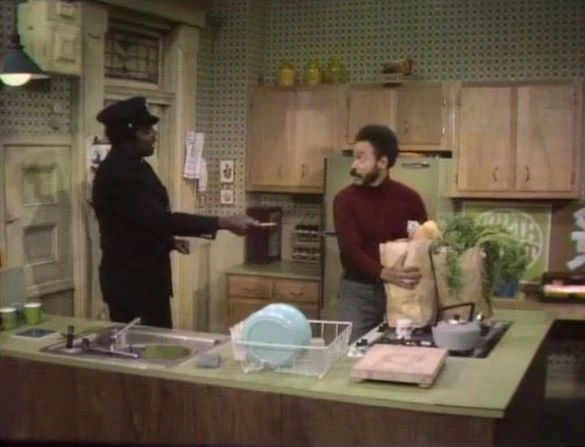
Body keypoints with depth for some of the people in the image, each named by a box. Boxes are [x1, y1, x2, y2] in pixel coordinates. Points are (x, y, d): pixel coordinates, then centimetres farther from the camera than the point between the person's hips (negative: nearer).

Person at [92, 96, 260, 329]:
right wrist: (223, 223, -29)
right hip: (131, 281, -10)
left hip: (146, 276, 10)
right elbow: (159, 219, -30)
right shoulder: (117, 173, -21)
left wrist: (169, 241, 5)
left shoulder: (131, 166, 11)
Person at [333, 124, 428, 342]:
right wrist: (385, 273, -33)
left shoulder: (409, 198, 0)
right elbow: (350, 250, -16)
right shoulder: (345, 199, -6)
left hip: (400, 290, 2)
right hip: (357, 290, -1)